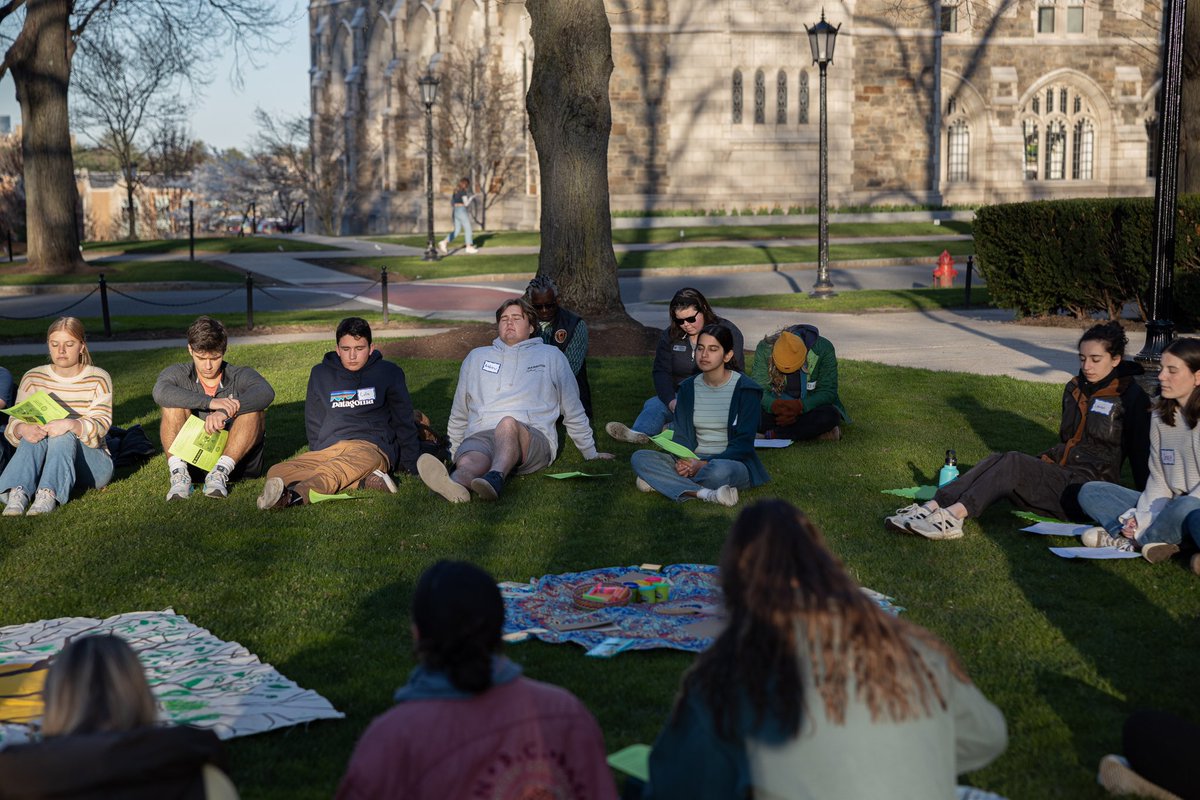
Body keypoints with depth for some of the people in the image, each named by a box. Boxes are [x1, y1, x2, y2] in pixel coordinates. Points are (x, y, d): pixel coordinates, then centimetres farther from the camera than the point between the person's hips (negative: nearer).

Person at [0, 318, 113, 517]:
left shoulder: (98, 379, 0)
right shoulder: (32, 379, 6)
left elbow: (100, 425, -14)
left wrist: (71, 425, -36)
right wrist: (23, 429, -28)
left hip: (92, 462, -2)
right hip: (41, 464, 2)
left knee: (64, 436, -32)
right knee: (33, 434, -29)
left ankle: (48, 495, -51)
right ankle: (18, 493, -48)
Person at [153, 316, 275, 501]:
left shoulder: (240, 376, 2)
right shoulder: (178, 374, 4)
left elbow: (266, 392, -22)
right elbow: (161, 392, -21)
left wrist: (224, 412, -39)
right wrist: (210, 402, -33)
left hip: (236, 459, 0)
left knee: (252, 409, -21)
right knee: (174, 404, -15)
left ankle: (220, 472, -32)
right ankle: (179, 473, -28)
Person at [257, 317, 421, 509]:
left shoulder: (388, 372, 13)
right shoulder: (320, 374, 20)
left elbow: (404, 421, 16)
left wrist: (411, 466, 11)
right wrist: (317, 457, 13)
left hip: (372, 448, -4)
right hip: (328, 449, 4)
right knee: (276, 472, -28)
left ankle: (295, 496, -69)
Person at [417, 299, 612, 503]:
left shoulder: (551, 356, 23)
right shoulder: (476, 357, 28)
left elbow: (574, 413, 25)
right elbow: (459, 415, 35)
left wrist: (590, 453, 27)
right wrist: (454, 451, 31)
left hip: (534, 438, -2)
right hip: (480, 436, 2)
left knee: (508, 424, -40)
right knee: (469, 462, -37)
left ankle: (495, 478, -69)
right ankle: (456, 485, -73)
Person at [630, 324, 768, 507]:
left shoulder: (745, 389, -5)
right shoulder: (688, 388, 10)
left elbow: (743, 443, -9)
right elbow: (681, 435, 7)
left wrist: (705, 464, -22)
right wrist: (682, 462, -17)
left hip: (734, 463, -5)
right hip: (694, 462, 5)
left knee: (719, 470, -43)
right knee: (639, 458, -20)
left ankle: (664, 482, -20)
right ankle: (707, 494, -31)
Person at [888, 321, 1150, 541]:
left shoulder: (1131, 398, -3)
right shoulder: (1075, 388, 18)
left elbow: (1141, 455, -2)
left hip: (1088, 486, -6)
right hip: (1058, 470, 6)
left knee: (1012, 463, -29)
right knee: (997, 460, -21)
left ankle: (954, 514, -46)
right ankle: (932, 507, -38)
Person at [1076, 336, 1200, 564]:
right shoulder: (1161, 417, 10)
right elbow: (1158, 481, 9)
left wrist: (1148, 523, -21)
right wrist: (1140, 519, -11)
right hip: (1168, 508, 7)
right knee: (1090, 492, -4)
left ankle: (1138, 540, -14)